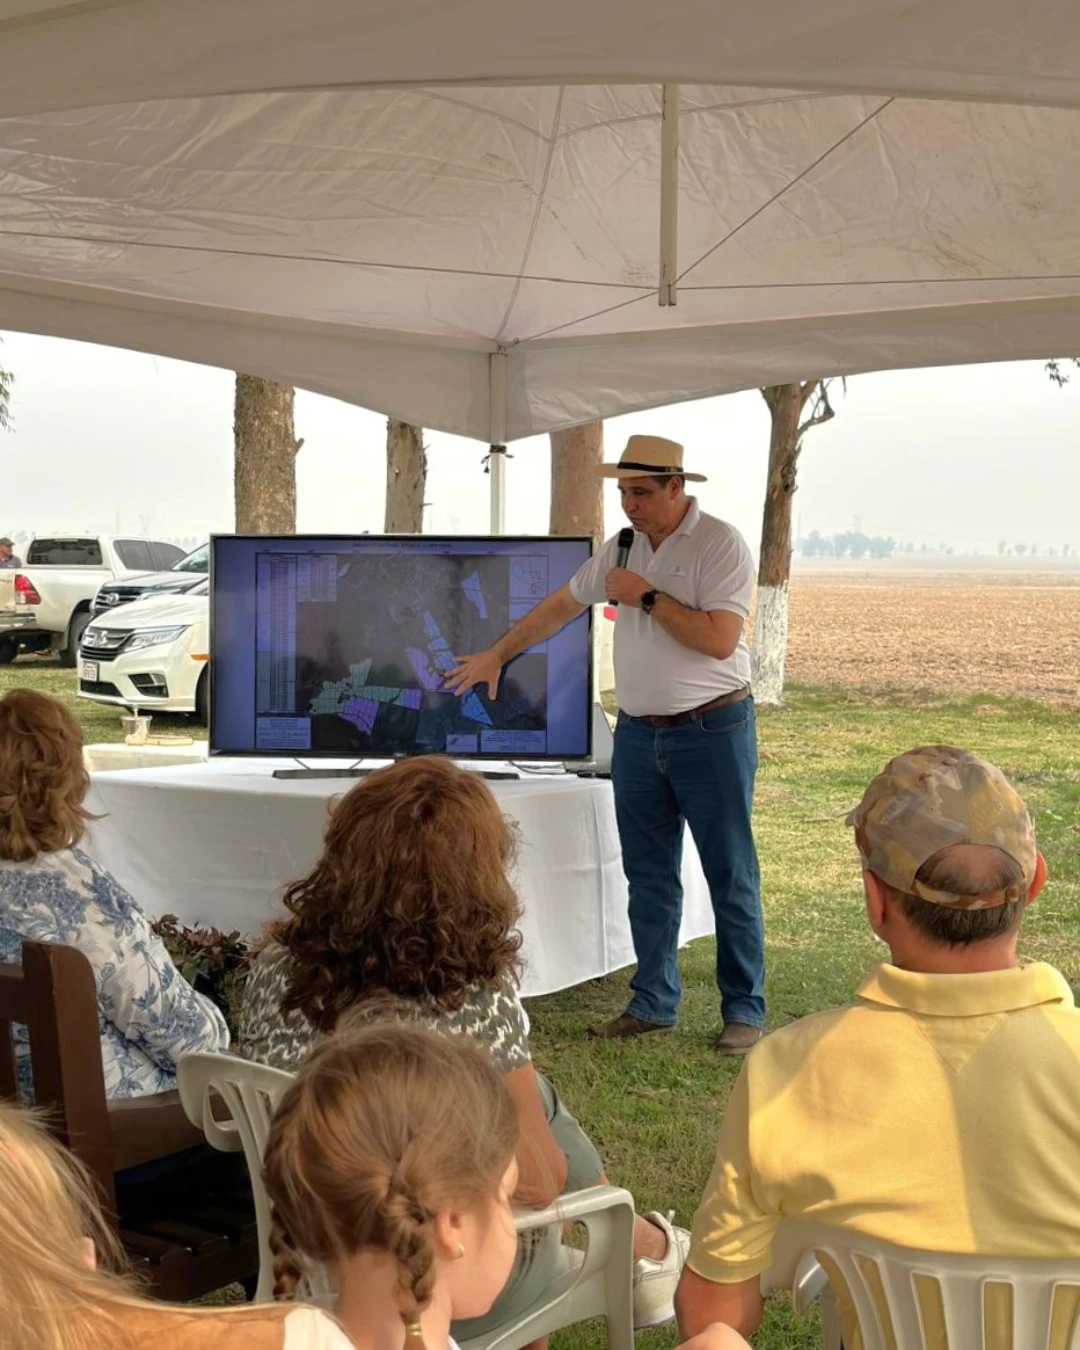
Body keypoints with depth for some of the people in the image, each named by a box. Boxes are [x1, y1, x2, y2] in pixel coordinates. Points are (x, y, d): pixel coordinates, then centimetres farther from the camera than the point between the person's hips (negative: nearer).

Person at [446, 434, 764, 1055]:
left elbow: (719, 639, -22)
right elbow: (559, 607, 21)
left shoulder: (721, 544, -12)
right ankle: (653, 1003, 19)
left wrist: (647, 597, -16)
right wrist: (495, 656, 25)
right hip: (639, 732, 7)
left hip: (712, 730, -6)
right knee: (648, 875, 10)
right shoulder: (622, 548, 10)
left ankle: (745, 1011, 7)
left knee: (731, 875, -1)